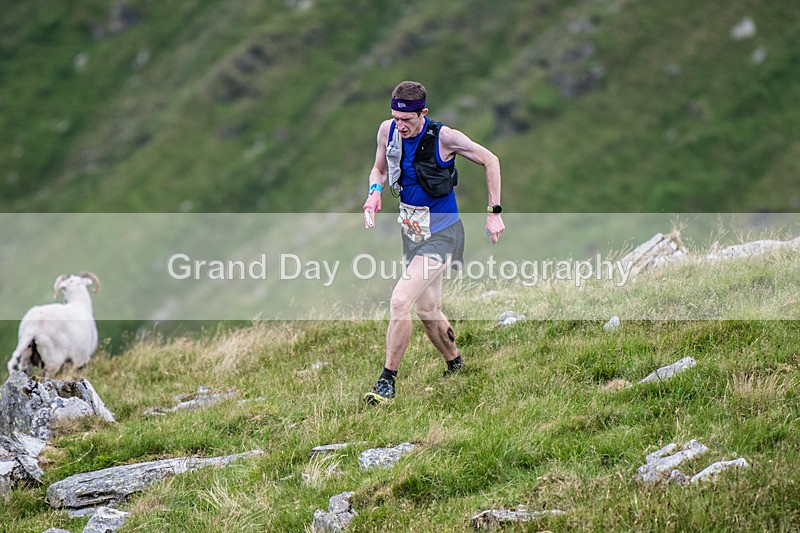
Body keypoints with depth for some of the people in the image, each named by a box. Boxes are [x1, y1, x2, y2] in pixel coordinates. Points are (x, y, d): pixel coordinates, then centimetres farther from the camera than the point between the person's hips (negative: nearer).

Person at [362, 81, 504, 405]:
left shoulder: (444, 138, -19)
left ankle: (387, 380, -12)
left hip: (440, 234, -7)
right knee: (427, 311, 14)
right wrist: (375, 191, -8)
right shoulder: (388, 131, -4)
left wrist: (494, 212, -7)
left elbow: (490, 161, -6)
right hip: (411, 230, 7)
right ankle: (454, 364, 37)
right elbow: (379, 168, 15)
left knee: (400, 300, -20)